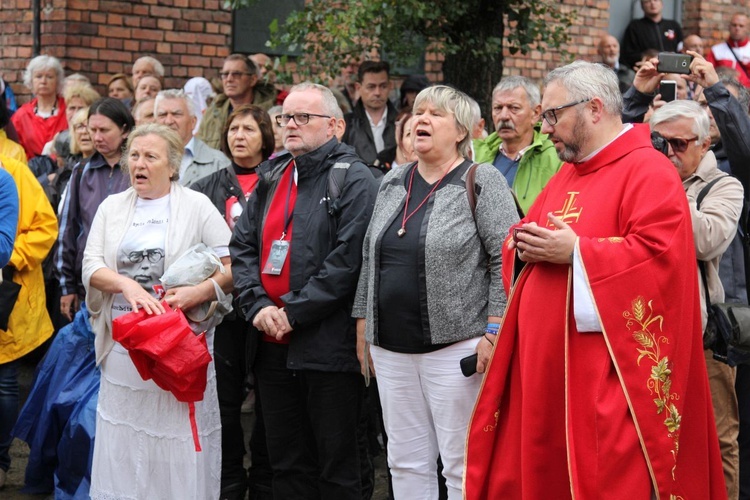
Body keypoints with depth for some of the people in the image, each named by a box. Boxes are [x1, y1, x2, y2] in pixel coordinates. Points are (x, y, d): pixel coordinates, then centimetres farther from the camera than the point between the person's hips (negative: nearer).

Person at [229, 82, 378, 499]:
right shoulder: (271, 178, 15)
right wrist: (258, 305, -5)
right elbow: (243, 246, 12)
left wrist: (293, 312, -16)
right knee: (287, 465, 13)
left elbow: (348, 257, -16)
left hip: (328, 346, -7)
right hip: (273, 346, 7)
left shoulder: (353, 179, -6)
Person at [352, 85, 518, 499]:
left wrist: (493, 332, -15)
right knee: (406, 463, 9)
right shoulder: (392, 183, 14)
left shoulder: (482, 182, -4)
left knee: (463, 465, -2)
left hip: (456, 342, -6)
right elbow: (370, 259, 19)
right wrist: (363, 326, 15)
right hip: (391, 347, 6)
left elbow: (506, 260, -10)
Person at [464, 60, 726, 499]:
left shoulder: (648, 172, -8)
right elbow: (524, 235, 25)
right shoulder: (568, 175, 20)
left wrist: (575, 251, -19)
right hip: (545, 366, 8)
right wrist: (524, 246, 1)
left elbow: (660, 254, -21)